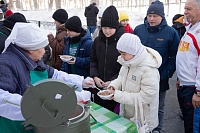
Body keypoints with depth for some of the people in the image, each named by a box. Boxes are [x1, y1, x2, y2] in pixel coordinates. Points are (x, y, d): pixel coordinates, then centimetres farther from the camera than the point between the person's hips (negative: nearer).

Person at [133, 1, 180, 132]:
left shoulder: (171, 32, -6)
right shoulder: (138, 29, -1)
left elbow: (174, 56, -3)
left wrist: (168, 73, -10)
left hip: (160, 79, -1)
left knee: (158, 108, 15)